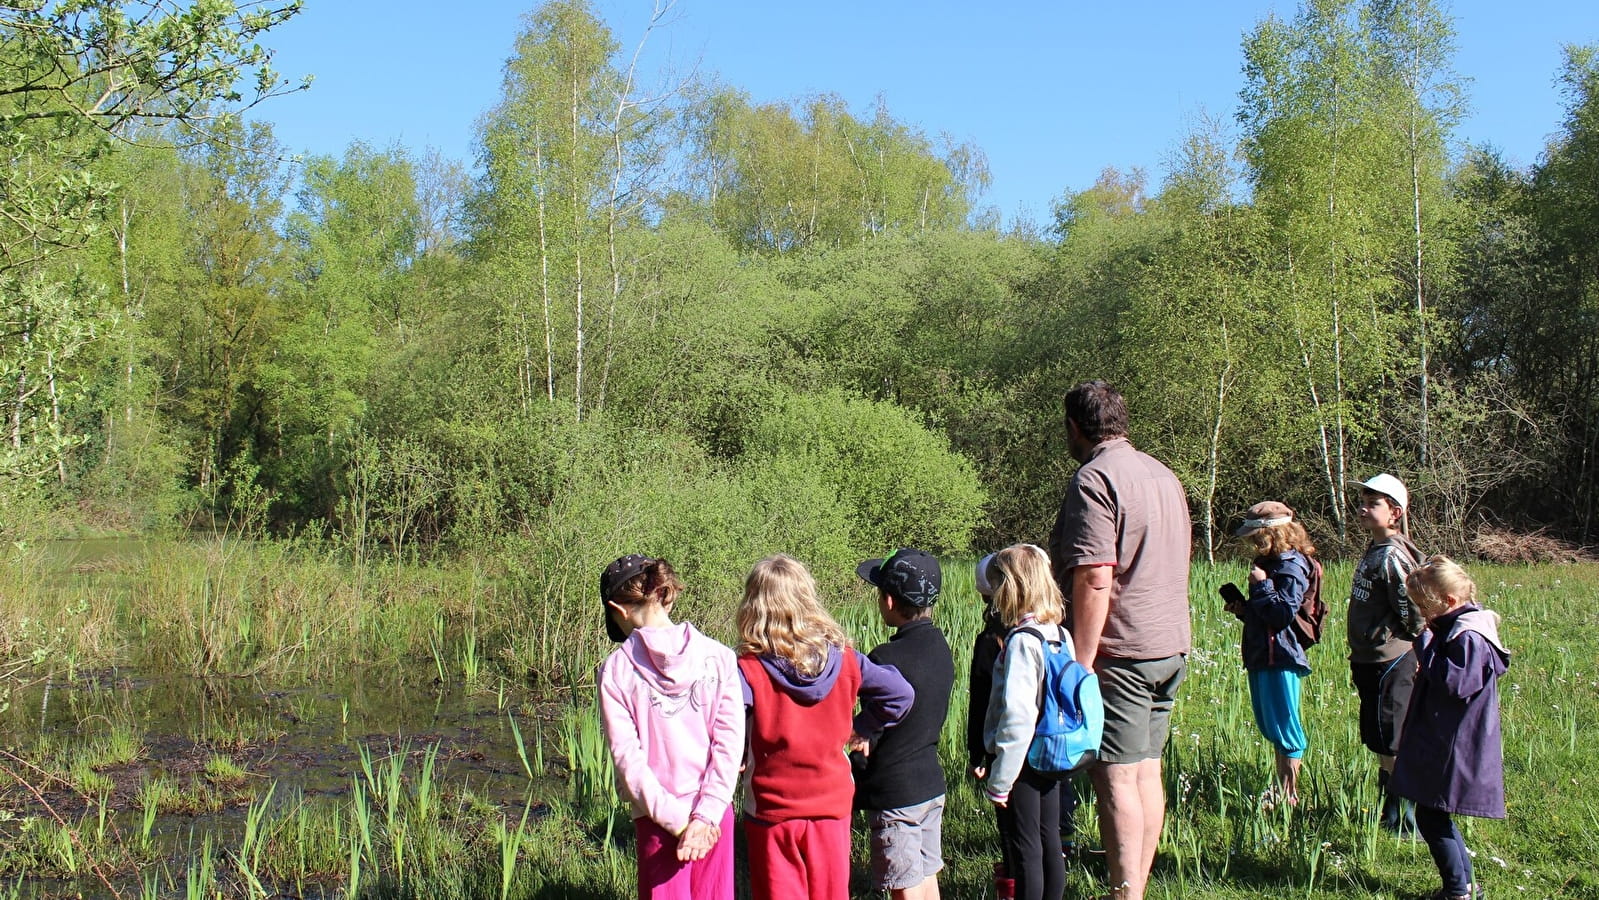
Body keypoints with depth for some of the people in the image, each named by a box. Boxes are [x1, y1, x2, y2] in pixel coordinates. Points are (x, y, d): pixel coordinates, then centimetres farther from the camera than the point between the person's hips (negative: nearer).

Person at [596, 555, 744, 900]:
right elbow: (730, 742, -8)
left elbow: (627, 756, -11)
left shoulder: (616, 669, -7)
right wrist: (706, 815, -8)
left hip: (656, 817, -1)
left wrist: (675, 819, -8)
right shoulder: (718, 656, -3)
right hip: (715, 813, 2)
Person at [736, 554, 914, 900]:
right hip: (832, 806, 3)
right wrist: (862, 728, 8)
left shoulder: (747, 670, -17)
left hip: (772, 812, -3)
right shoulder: (843, 659, -6)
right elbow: (900, 694, -4)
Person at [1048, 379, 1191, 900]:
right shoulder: (1164, 476, 14)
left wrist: (1081, 665, -19)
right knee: (1147, 771, 13)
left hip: (1122, 651, -9)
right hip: (1171, 647, 9)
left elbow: (1095, 579, -21)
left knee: (1116, 778, -3)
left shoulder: (1094, 479, -14)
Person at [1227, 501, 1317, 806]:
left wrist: (1262, 585, -17)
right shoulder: (1268, 562, 15)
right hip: (1262, 655, 10)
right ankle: (1281, 788, 26)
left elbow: (1284, 613, -23)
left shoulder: (1291, 566, -14)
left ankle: (1290, 794, 7)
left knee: (1283, 726, -2)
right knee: (1270, 726, 16)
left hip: (1281, 657, -10)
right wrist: (1243, 609, 6)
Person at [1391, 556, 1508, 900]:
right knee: (1437, 815, 17)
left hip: (1454, 751, -10)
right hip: (1443, 744, 10)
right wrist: (1426, 672, 3)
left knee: (1431, 818, -3)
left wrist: (1426, 643, -21)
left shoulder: (1469, 638, -20)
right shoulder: (1455, 629, 11)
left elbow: (1453, 682, -27)